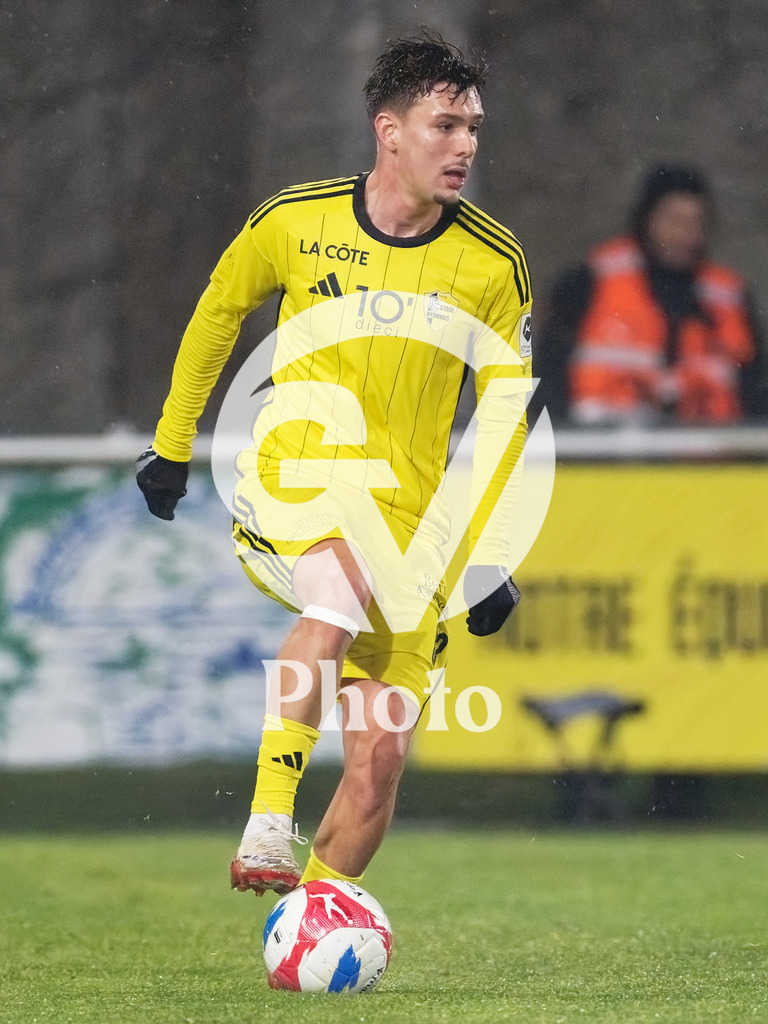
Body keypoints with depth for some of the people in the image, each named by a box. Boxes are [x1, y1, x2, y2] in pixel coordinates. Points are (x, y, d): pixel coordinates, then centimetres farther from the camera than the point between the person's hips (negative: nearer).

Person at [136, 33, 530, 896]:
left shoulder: (493, 263, -2)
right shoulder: (295, 222, -3)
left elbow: (505, 411, 4)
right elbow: (218, 312, 15)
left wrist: (489, 558, -3)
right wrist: (171, 446, 22)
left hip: (409, 519, 2)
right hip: (290, 481, -2)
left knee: (379, 755, -5)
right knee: (344, 591, -37)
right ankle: (266, 834, -37)